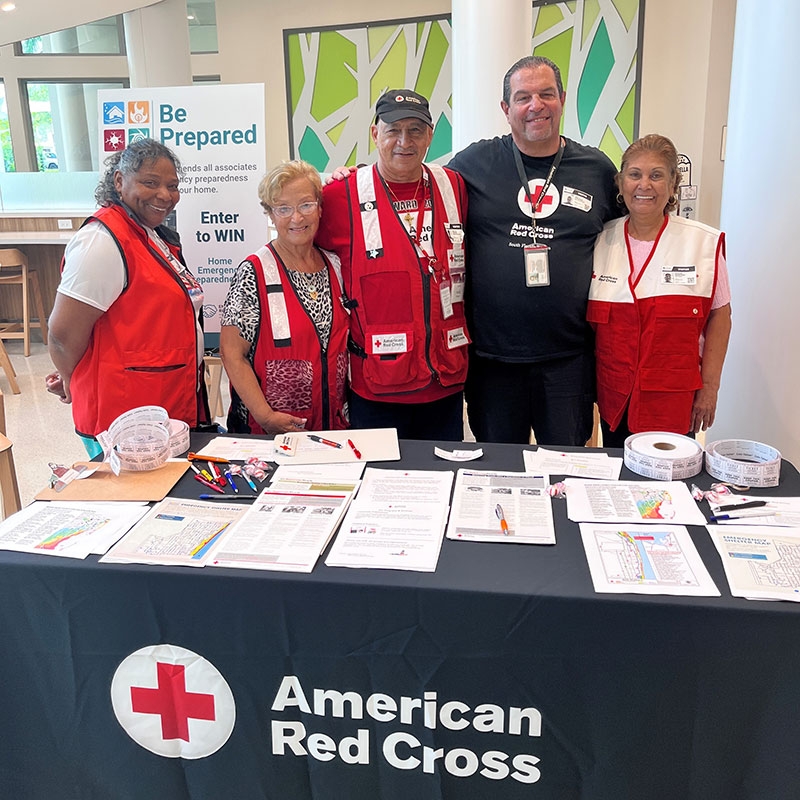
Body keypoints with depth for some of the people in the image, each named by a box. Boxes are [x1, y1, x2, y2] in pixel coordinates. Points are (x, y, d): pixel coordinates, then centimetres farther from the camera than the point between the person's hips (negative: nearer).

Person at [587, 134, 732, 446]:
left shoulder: (705, 243, -3)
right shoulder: (600, 241, 3)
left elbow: (719, 316, 1)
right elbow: (586, 322, 9)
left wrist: (709, 388, -3)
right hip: (613, 400, 2)